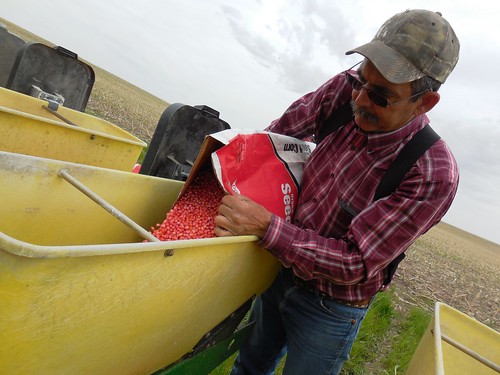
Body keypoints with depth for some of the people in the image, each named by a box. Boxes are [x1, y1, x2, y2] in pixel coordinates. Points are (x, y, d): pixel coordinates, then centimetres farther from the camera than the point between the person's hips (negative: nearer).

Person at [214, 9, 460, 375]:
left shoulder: (434, 174, -29)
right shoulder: (350, 90, -16)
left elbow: (355, 264, -29)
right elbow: (291, 122, 3)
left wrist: (266, 226, -35)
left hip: (329, 309, -4)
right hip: (282, 271, 5)